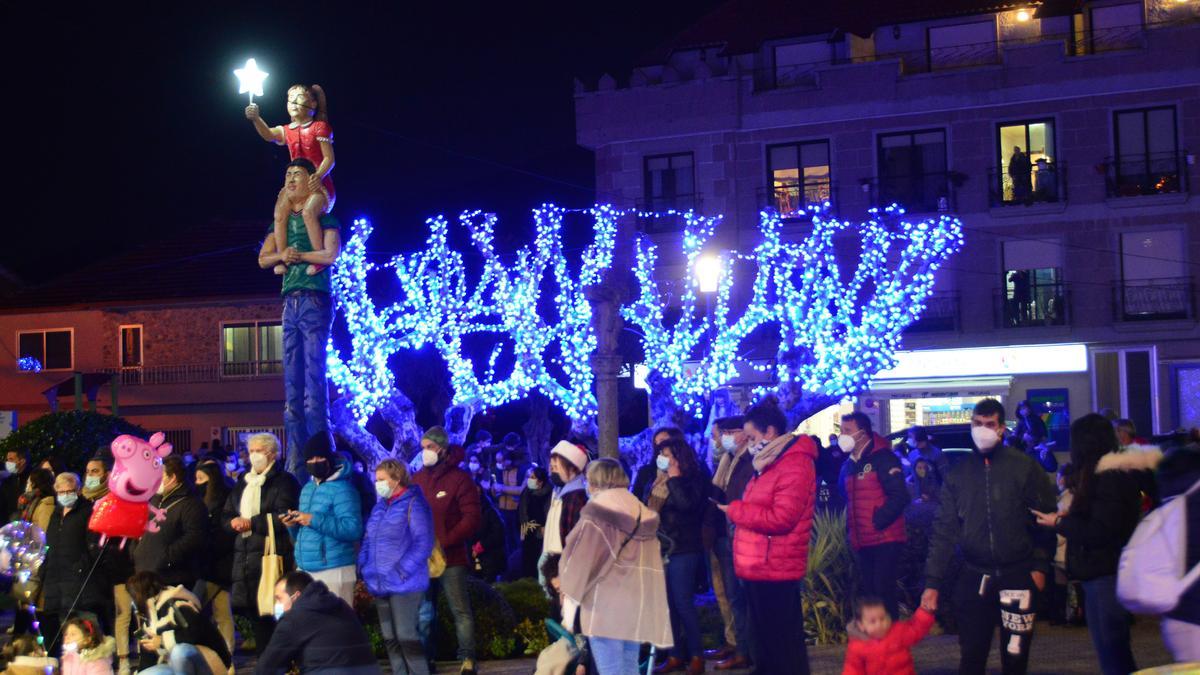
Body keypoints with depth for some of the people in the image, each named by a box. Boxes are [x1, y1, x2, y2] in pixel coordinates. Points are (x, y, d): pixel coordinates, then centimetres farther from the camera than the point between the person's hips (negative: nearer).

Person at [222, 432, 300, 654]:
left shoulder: (284, 481, -2)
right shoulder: (243, 481, 21)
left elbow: (283, 518, -15)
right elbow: (226, 516, 18)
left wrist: (251, 522, -14)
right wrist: (234, 522, -4)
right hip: (245, 555, 7)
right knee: (254, 612, 9)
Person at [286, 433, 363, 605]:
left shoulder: (342, 489, -10)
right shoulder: (307, 488, 17)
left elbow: (354, 529, -21)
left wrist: (314, 520, -21)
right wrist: (293, 525, 1)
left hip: (333, 571, -8)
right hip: (305, 570, 8)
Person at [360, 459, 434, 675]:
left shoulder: (413, 504, -8)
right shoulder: (379, 507, 17)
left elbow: (423, 543, -15)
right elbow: (368, 540, 23)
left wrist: (402, 570, -21)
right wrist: (363, 566, 7)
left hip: (404, 584, -8)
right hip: (381, 584, 8)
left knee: (406, 635, -11)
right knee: (389, 637, 10)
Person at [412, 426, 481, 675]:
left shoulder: (459, 478, -5)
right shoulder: (416, 479, 11)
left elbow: (472, 517, -11)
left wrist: (445, 541, -18)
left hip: (450, 558, -5)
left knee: (460, 610, -4)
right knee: (423, 612, 10)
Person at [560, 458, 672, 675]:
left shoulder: (596, 513, -5)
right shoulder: (644, 514, 15)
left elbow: (579, 561, -8)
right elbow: (652, 563, 17)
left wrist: (569, 609, -4)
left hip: (605, 608, -6)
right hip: (638, 606, 6)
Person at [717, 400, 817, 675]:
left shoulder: (794, 464, -16)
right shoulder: (770, 463, 19)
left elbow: (781, 518, -23)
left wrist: (735, 510, -14)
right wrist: (736, 510, 4)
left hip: (774, 571, -11)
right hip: (759, 568, 11)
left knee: (783, 645, -5)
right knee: (766, 641, 17)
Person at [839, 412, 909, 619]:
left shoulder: (882, 458, -9)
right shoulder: (849, 465, 15)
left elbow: (899, 496, -17)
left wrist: (877, 522, -18)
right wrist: (850, 528, 12)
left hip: (885, 540, -8)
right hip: (862, 542, 8)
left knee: (883, 592, -11)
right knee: (867, 593, 11)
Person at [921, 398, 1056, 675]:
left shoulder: (1024, 467, -3)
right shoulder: (958, 472, 4)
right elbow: (944, 529, 3)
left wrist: (1040, 566, -12)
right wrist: (933, 581, -2)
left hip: (1017, 576, -2)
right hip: (974, 577, 2)